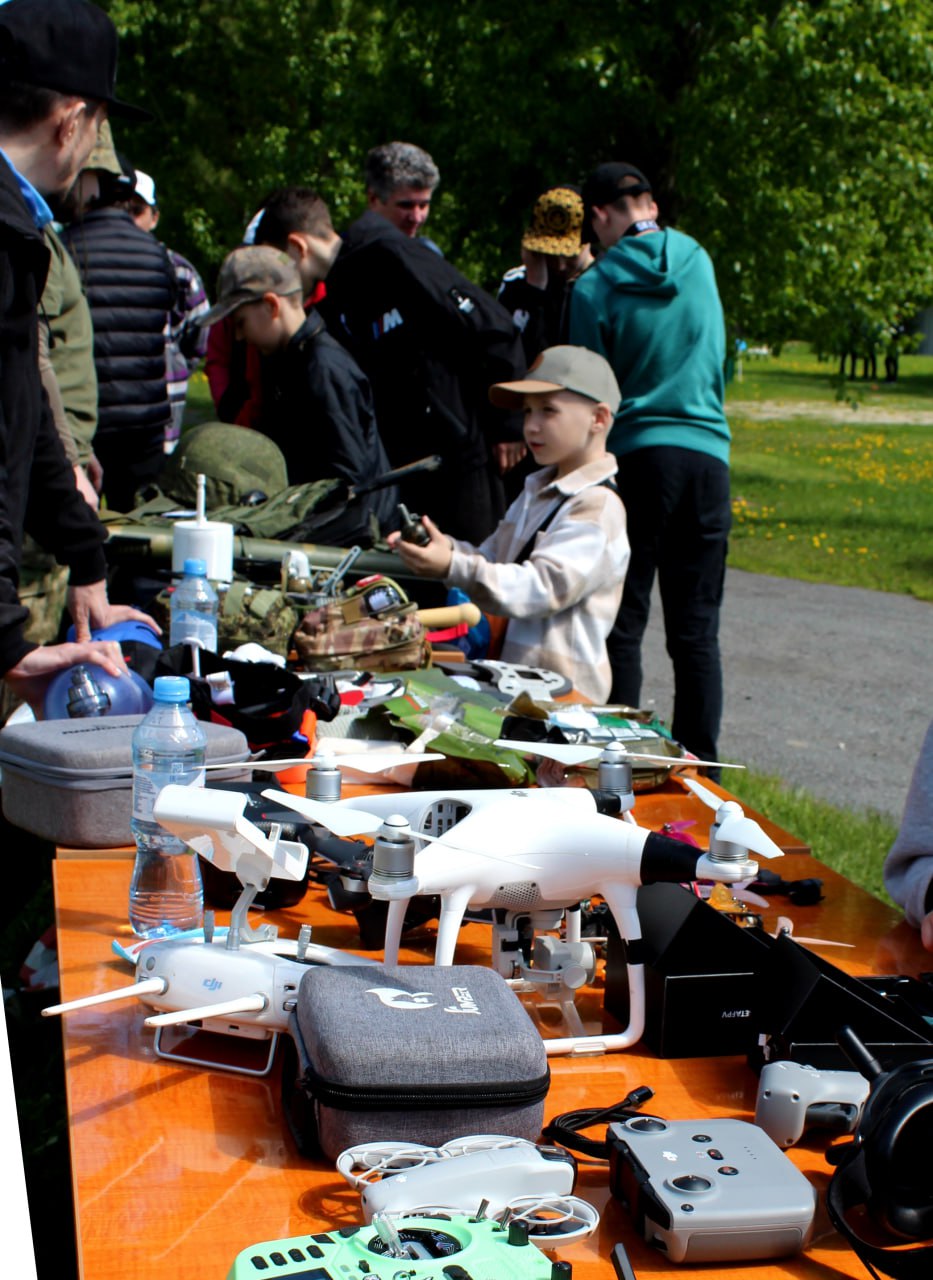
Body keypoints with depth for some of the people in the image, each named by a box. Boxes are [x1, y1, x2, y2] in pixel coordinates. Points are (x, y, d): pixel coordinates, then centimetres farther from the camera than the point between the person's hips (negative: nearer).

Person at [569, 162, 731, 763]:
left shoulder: (595, 286, -5)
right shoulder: (698, 262, 7)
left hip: (635, 453, -3)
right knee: (697, 632, 6)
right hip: (707, 451, 3)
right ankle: (698, 763, 8)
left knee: (622, 625, 4)